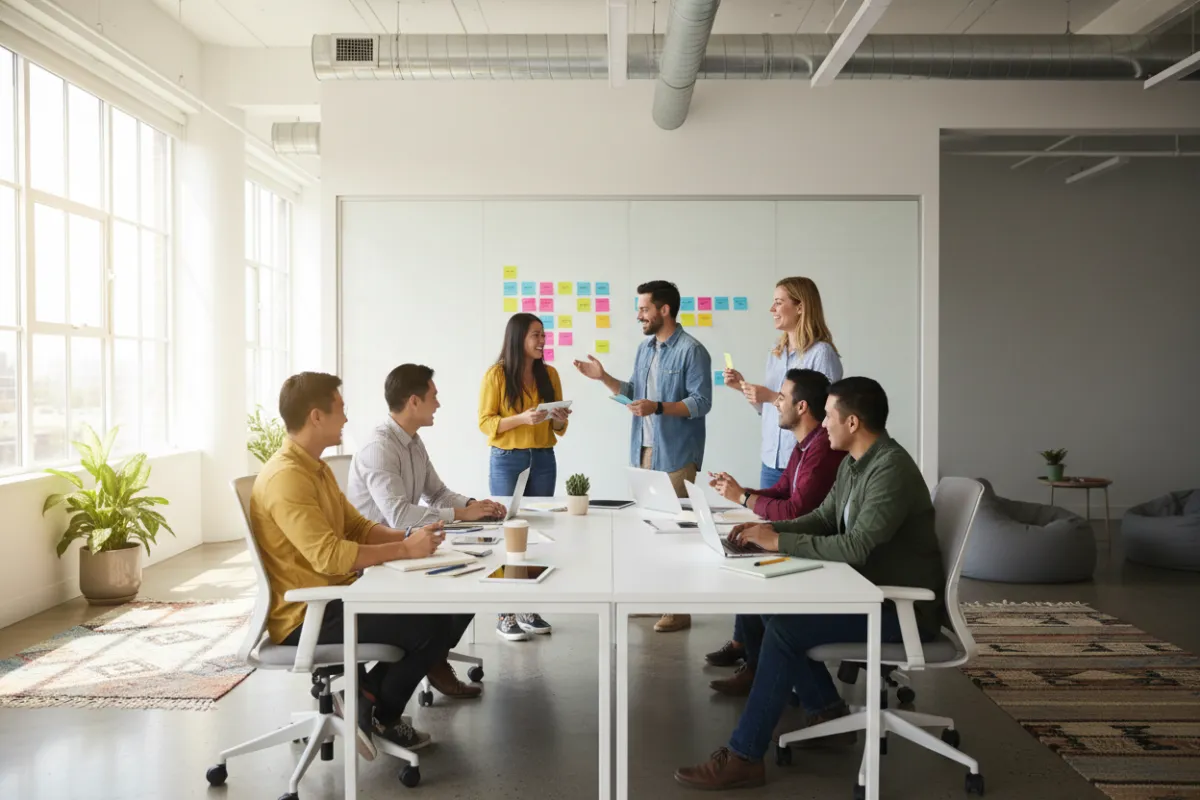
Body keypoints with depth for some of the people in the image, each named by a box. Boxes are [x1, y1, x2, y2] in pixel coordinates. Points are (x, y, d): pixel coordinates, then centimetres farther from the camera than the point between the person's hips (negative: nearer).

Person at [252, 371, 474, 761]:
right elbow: (329, 555, -29)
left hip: (335, 598, 10)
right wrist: (404, 549, -23)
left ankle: (371, 695, 9)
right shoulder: (285, 478, -21)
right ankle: (378, 712, 3)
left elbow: (357, 527, 14)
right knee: (431, 627, -21)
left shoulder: (317, 469, 13)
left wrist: (408, 535, -4)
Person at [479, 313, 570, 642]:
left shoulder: (549, 373, 7)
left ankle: (528, 609, 16)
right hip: (506, 461, -4)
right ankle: (505, 615, 6)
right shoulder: (496, 374, -6)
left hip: (543, 460, 5)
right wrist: (522, 418, -21)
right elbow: (485, 422, -8)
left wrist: (560, 419, -9)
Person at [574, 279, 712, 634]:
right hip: (643, 451, 8)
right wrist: (603, 377, 6)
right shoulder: (645, 348, 14)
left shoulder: (692, 350, -11)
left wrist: (658, 408, -26)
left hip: (675, 455, -8)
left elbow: (701, 403, -16)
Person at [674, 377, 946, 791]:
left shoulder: (891, 470, -24)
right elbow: (823, 518, 13)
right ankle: (827, 712, 17)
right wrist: (768, 529, -3)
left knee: (783, 628, -20)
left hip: (904, 607, -10)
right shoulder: (853, 462, 7)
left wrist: (779, 542, -24)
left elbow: (855, 547, -31)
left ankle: (743, 756, -13)